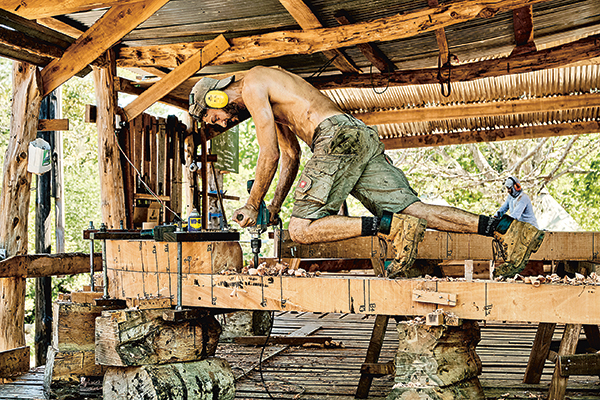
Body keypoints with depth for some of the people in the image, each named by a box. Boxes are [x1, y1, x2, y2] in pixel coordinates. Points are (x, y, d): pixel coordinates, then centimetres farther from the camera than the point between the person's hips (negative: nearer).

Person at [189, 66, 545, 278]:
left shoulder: (252, 84, 3)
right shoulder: (270, 98, 33)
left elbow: (269, 157, -2)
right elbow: (291, 155, 35)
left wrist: (253, 206, 8)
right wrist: (275, 207, 30)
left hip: (338, 136, -10)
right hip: (361, 137, 10)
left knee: (302, 229, -12)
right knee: (414, 210, 0)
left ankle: (391, 227, -25)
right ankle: (508, 229, -9)